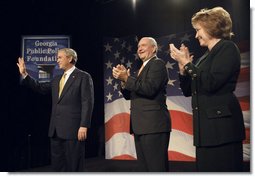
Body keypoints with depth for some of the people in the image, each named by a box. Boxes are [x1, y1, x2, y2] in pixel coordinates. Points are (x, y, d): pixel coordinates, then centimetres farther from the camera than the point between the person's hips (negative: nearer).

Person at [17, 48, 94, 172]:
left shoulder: (83, 77, -5)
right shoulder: (57, 79, 19)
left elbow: (87, 103, -11)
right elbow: (40, 88, 24)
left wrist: (84, 126, -18)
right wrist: (24, 74, 17)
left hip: (73, 129, -7)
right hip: (56, 130, 8)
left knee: (74, 166, 0)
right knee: (57, 165, 12)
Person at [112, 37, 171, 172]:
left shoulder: (157, 64, -4)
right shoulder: (142, 68, 22)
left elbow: (149, 89, -19)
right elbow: (128, 95, 17)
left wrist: (127, 78, -15)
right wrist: (123, 80, -1)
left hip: (153, 125, -9)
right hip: (140, 126, 9)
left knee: (157, 167, -9)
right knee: (145, 167, 12)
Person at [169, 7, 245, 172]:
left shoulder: (228, 48, -4)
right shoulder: (205, 57, 20)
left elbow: (210, 83, -17)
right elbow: (188, 91, 21)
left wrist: (187, 63, -7)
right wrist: (183, 66, 7)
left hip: (221, 125, -8)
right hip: (206, 127, 9)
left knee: (222, 169, -8)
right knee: (206, 168, 8)